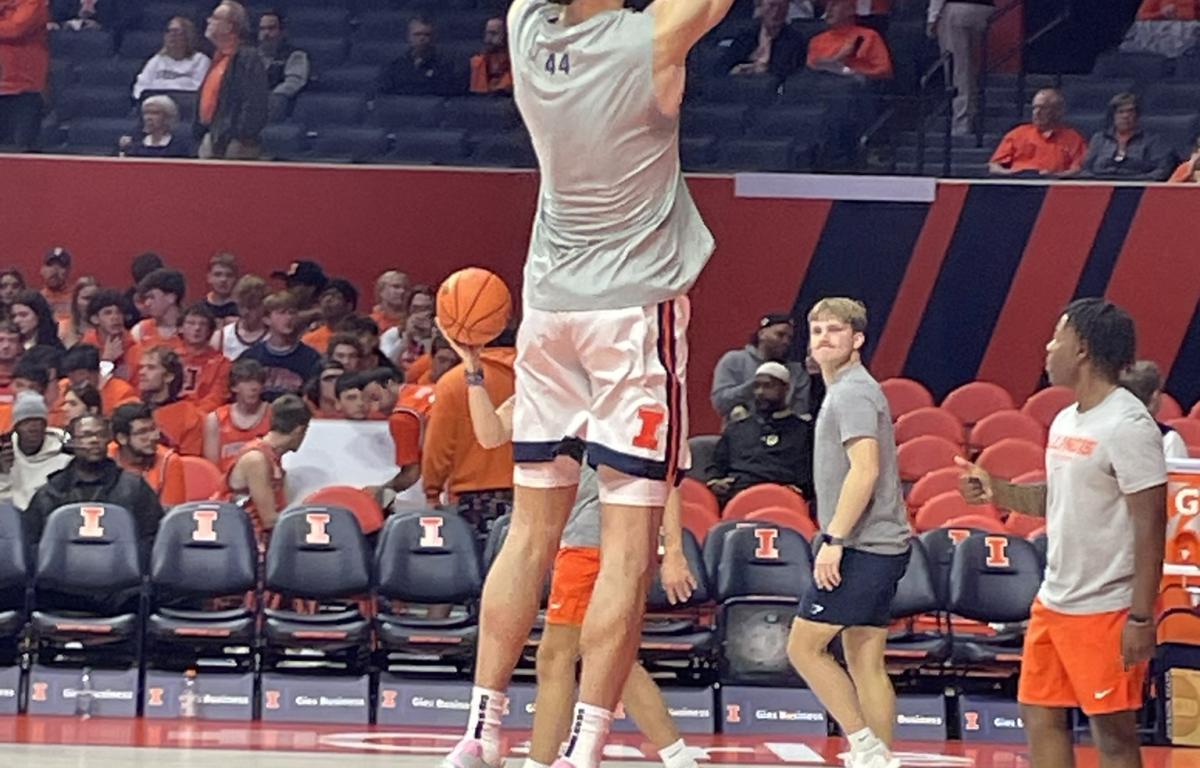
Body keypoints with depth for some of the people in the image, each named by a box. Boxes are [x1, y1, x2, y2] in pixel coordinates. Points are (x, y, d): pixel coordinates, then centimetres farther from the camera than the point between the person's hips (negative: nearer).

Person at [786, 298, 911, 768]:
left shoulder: (852, 392, -11)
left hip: (863, 548, -10)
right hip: (879, 547, 10)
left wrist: (833, 540, -22)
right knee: (865, 663, 8)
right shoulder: (843, 391, 19)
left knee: (804, 647, -7)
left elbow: (865, 470, -21)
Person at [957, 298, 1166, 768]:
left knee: (1113, 730, -2)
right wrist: (996, 492, 6)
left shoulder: (1129, 426, -17)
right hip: (1053, 602, 9)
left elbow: (1151, 526, -18)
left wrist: (1141, 617, -21)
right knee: (1040, 717, 11)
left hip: (1107, 610, -9)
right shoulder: (1066, 421, 11)